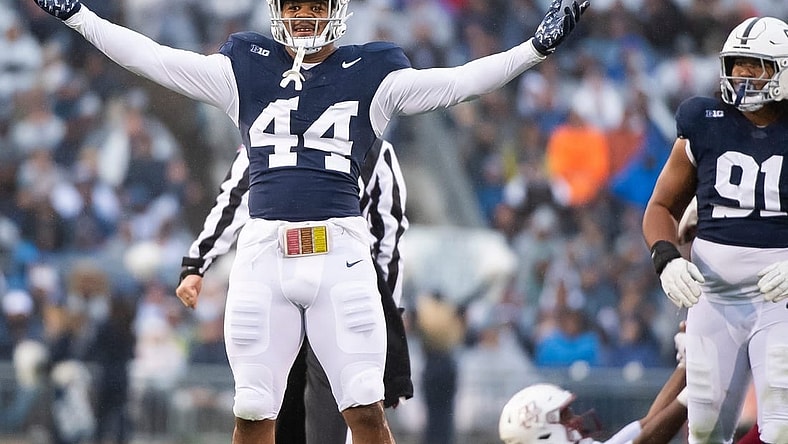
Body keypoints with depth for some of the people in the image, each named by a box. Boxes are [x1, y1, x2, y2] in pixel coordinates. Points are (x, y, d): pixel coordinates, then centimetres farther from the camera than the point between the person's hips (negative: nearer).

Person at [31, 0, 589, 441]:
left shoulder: (370, 75, 8)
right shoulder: (244, 69, 12)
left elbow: (461, 82, 1)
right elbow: (149, 57, 11)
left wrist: (537, 46, -9)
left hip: (340, 254, -2)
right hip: (263, 255, 2)